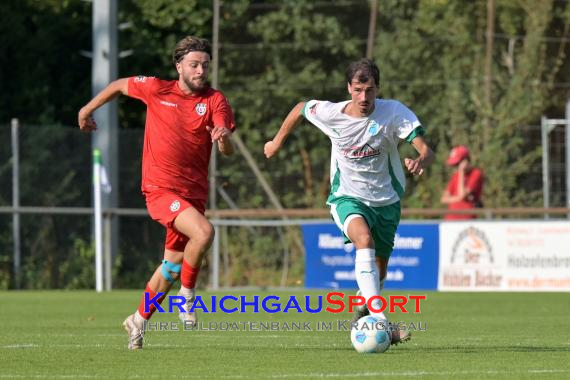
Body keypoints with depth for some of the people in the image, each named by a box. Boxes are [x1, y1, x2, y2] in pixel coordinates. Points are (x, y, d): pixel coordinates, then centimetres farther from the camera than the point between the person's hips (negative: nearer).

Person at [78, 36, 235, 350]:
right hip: (161, 189, -3)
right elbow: (119, 86, 19)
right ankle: (187, 292, -6)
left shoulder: (214, 100, -1)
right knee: (204, 231, -29)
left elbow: (228, 151, -12)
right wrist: (87, 110, 26)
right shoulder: (156, 89, -1)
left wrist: (224, 139, -35)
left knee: (173, 263, 13)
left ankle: (138, 321, 35)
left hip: (194, 192, 3)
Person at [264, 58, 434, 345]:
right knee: (364, 239, -34)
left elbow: (426, 150, -27)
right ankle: (378, 317, -45)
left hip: (386, 199, 3)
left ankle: (364, 315, 49)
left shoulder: (394, 112, -19)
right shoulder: (330, 113, -16)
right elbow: (300, 109, 6)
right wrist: (277, 142, 17)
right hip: (347, 197, -3)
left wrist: (420, 162, -50)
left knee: (379, 268, 17)